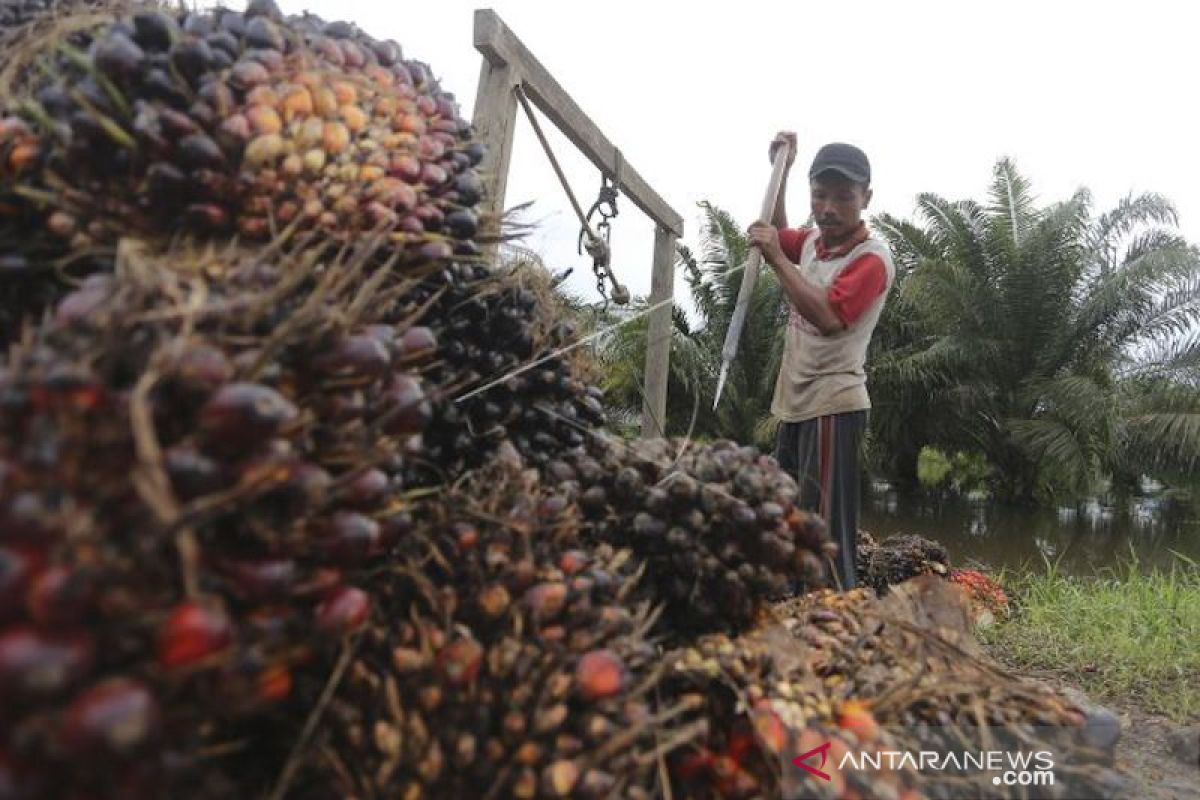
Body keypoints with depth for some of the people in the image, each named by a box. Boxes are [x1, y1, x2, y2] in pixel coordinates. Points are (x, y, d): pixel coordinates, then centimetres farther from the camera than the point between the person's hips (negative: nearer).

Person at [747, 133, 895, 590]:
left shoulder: (872, 257, -14)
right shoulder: (813, 238, 10)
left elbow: (828, 316, -29)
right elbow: (779, 234, 32)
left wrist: (776, 258, -26)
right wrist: (780, 171, 19)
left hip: (832, 407, -9)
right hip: (795, 403, 9)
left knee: (826, 533, -14)